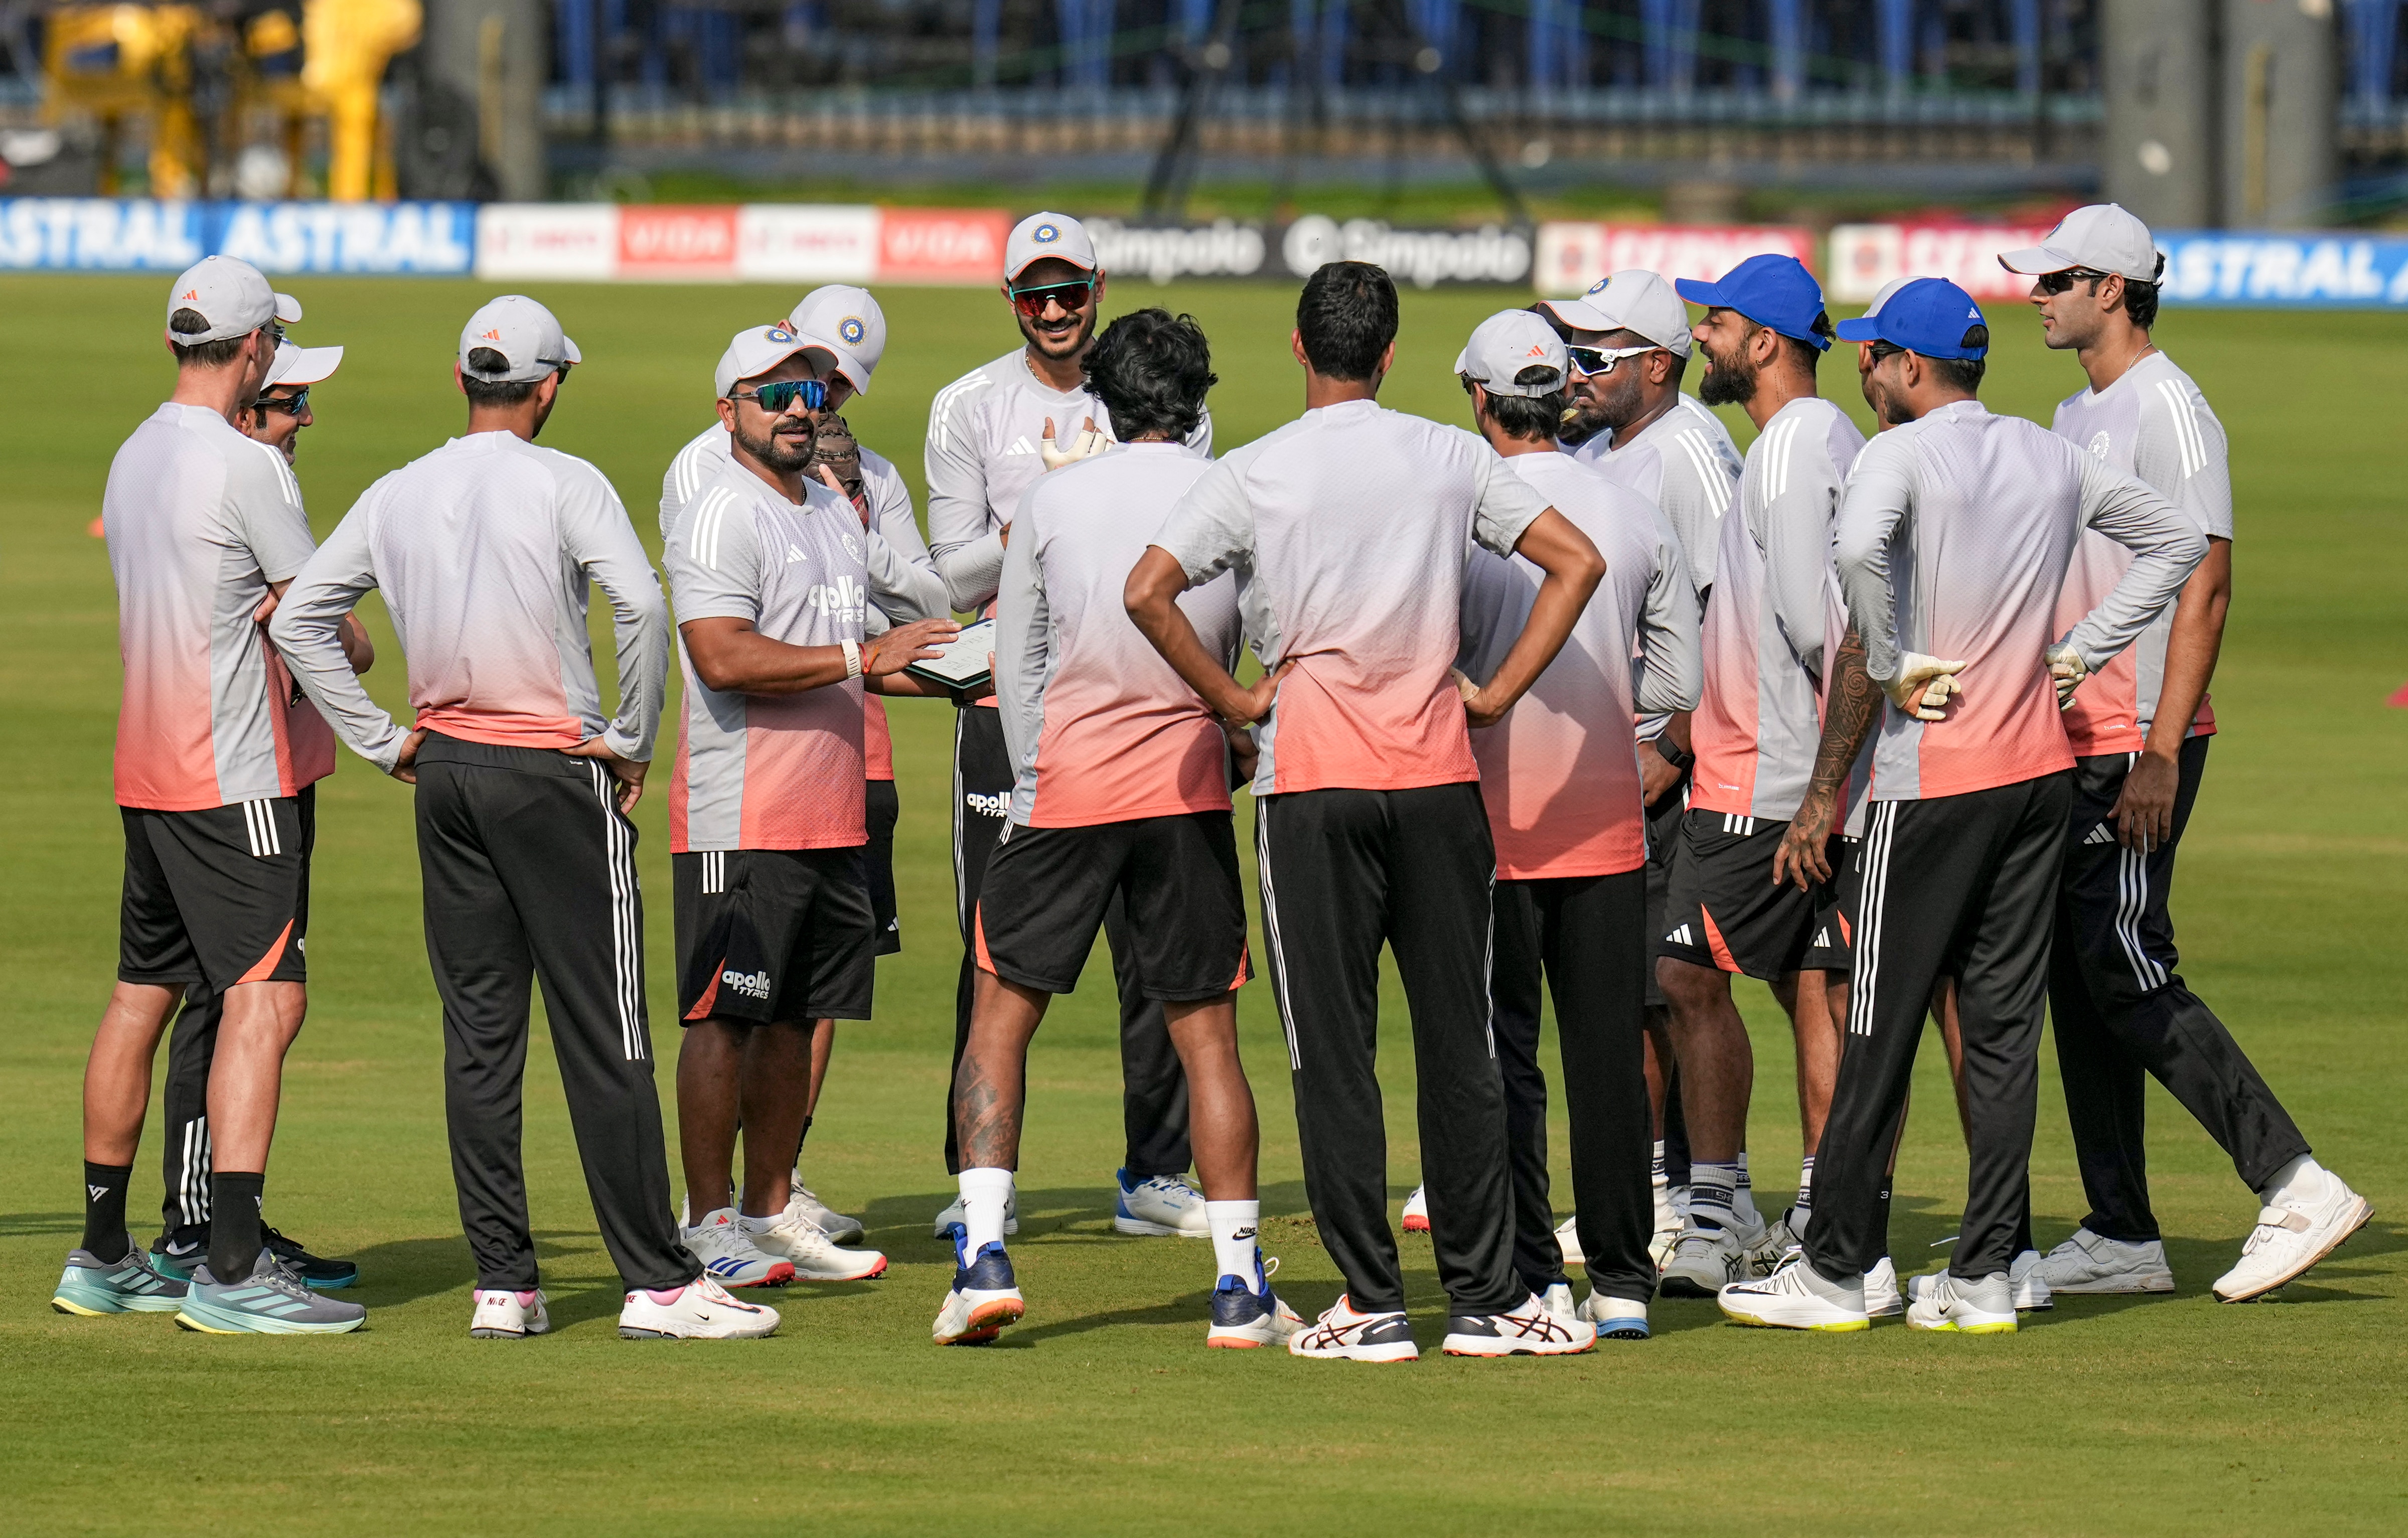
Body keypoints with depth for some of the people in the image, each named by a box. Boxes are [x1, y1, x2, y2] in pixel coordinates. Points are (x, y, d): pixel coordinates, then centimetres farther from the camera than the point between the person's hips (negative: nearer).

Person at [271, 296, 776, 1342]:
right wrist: (632, 740, -10)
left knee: (478, 1036, 7)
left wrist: (383, 740, 9)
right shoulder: (565, 486, -9)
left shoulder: (394, 497, 6)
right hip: (556, 773, -5)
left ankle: (501, 1284, 6)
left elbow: (298, 619, 7)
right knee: (603, 1037, -3)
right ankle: (657, 1283, -4)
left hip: (446, 773, 5)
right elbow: (642, 605, -22)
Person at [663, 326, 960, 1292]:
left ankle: (771, 1212, 17)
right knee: (726, 1019, -5)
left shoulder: (837, 516, 19)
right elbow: (724, 659, -23)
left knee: (796, 1017, 11)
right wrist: (861, 658, -22)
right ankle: (708, 1224, -2)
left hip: (833, 816, 9)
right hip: (742, 821, -9)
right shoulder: (721, 517, -11)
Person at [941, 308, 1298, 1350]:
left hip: (1067, 784, -1)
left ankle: (983, 1254, -7)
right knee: (1206, 1035, 6)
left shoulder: (1052, 501, 0)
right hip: (1190, 787, 1)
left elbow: (1017, 665, 4)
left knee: (1001, 1017, 7)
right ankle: (1240, 1287, 4)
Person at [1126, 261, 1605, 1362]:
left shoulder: (1254, 475, -4)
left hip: (1310, 782, -2)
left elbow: (1149, 590, -14)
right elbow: (1577, 561, 0)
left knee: (1333, 1050, 1)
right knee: (1457, 1042, 8)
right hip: (1438, 776, 2)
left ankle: (1372, 1305, -2)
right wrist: (1498, 693, 3)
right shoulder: (1452, 461, 3)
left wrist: (1235, 702, -3)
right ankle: (1484, 1299, 9)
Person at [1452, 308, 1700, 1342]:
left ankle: (1526, 1282, 0)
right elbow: (1678, 682, 5)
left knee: (1500, 1052, 3)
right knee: (1608, 1051, 8)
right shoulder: (1638, 519, 3)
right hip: (1608, 820, 4)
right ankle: (1621, 1282, 8)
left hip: (1495, 818, -4)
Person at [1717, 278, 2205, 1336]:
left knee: (1881, 1031, 0)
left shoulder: (1900, 456, -10)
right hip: (2041, 771, 6)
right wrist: (2076, 654, 15)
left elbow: (1860, 555, -31)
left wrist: (1899, 671, -17)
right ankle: (1983, 1279, 7)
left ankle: (1833, 1271, 4)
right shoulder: (2052, 460, 10)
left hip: (1933, 782, -6)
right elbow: (2176, 541, 22)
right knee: (2005, 1029, 7)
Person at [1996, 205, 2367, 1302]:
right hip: (2072, 746, 10)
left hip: (2138, 747, -10)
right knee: (2078, 978, 9)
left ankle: (2297, 1188, -11)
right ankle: (2121, 1237, 12)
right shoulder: (2079, 415, 16)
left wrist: (2161, 753, -24)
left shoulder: (2167, 410, -13)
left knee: (2129, 979, -13)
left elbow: (2204, 586, -19)